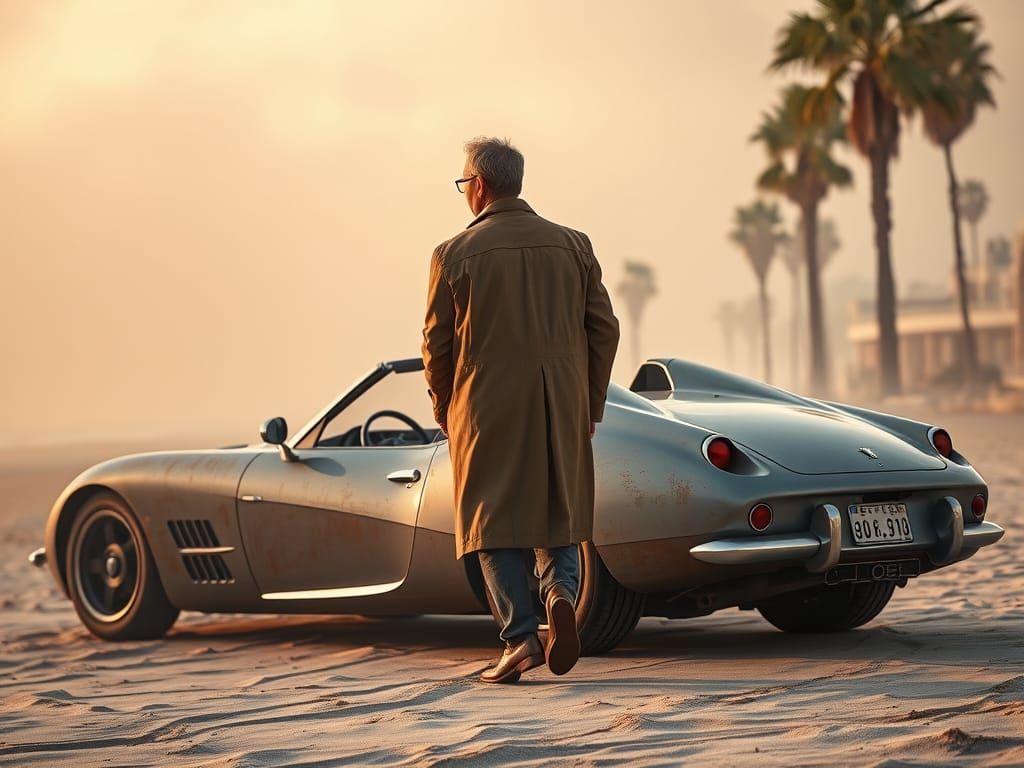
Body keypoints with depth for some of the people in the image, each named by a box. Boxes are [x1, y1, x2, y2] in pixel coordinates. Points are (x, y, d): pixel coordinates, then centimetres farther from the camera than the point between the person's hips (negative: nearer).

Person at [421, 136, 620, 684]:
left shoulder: (455, 254, -3)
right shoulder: (573, 246, 6)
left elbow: (436, 343, -1)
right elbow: (604, 329, 5)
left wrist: (444, 410, 14)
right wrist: (590, 405, 14)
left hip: (488, 408, -3)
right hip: (563, 407, 3)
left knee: (497, 521, 4)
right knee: (558, 515, 14)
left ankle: (520, 636, -5)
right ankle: (561, 592, -12)